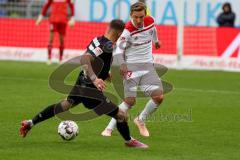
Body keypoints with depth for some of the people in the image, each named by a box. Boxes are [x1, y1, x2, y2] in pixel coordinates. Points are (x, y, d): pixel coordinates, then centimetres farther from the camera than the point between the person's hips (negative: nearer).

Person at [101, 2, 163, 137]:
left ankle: (141, 121, 16)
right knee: (130, 101, -14)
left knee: (159, 97, -9)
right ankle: (109, 128, -2)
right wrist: (122, 64, -32)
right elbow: (119, 49, -17)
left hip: (148, 65, 5)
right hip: (131, 66, -5)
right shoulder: (127, 30, -17)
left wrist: (156, 41, 43)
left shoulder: (150, 21, 0)